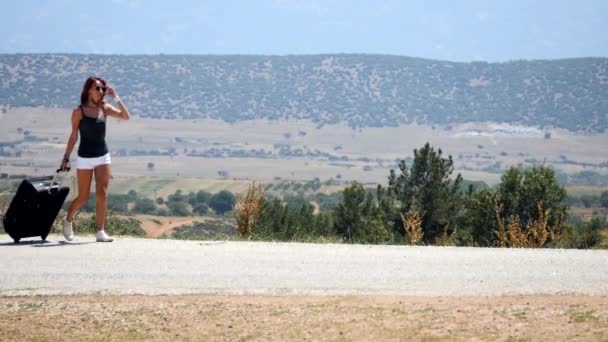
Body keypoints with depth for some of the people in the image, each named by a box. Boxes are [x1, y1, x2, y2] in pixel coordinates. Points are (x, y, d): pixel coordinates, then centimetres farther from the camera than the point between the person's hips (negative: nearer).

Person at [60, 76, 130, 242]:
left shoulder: (105, 108, 3)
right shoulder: (79, 111, -6)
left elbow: (125, 116, -7)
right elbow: (73, 136, -1)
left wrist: (115, 97, -10)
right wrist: (66, 158, -2)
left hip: (103, 156, 3)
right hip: (85, 158, -3)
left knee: (102, 195, -5)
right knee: (83, 197, 2)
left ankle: (100, 232, -2)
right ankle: (68, 221, 29)